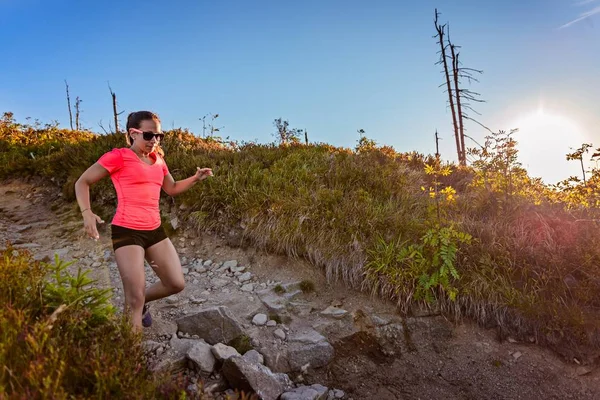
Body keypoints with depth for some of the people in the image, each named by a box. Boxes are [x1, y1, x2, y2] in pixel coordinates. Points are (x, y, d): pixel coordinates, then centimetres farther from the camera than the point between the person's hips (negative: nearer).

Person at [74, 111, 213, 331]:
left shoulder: (158, 160, 12)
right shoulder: (118, 156, -6)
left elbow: (172, 188, 25)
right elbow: (82, 182, -2)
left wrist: (196, 178, 9)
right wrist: (87, 212, -18)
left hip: (155, 230, 7)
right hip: (126, 231, -6)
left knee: (176, 284, 8)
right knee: (135, 297, -5)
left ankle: (141, 302, 36)